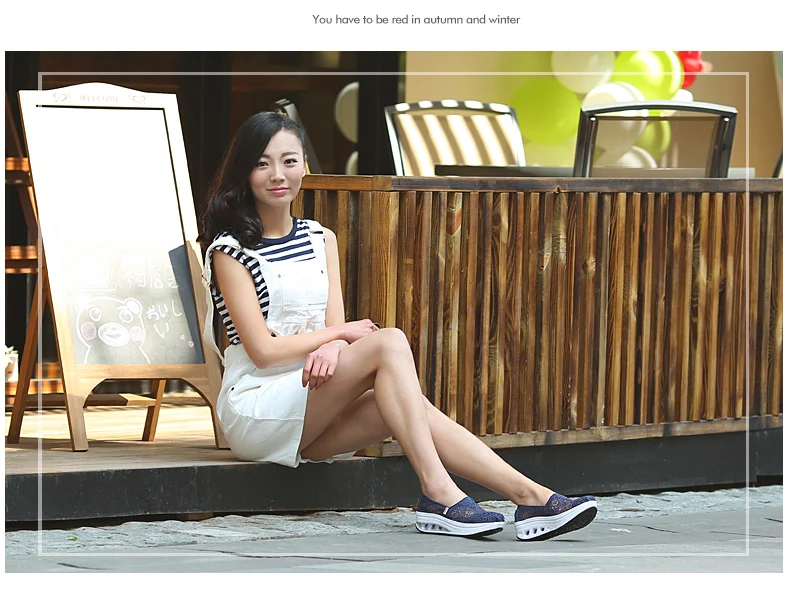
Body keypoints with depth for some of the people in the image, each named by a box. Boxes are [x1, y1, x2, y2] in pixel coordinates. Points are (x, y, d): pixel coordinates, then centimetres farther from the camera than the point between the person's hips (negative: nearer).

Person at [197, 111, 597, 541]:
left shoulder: (320, 240, 16)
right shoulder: (230, 250, -5)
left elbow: (334, 326, 5)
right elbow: (263, 349, -13)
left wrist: (329, 349, -19)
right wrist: (340, 334, -5)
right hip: (255, 411, -6)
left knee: (409, 409, -23)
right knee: (389, 343, -25)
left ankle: (529, 496, -35)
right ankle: (437, 495, -35)